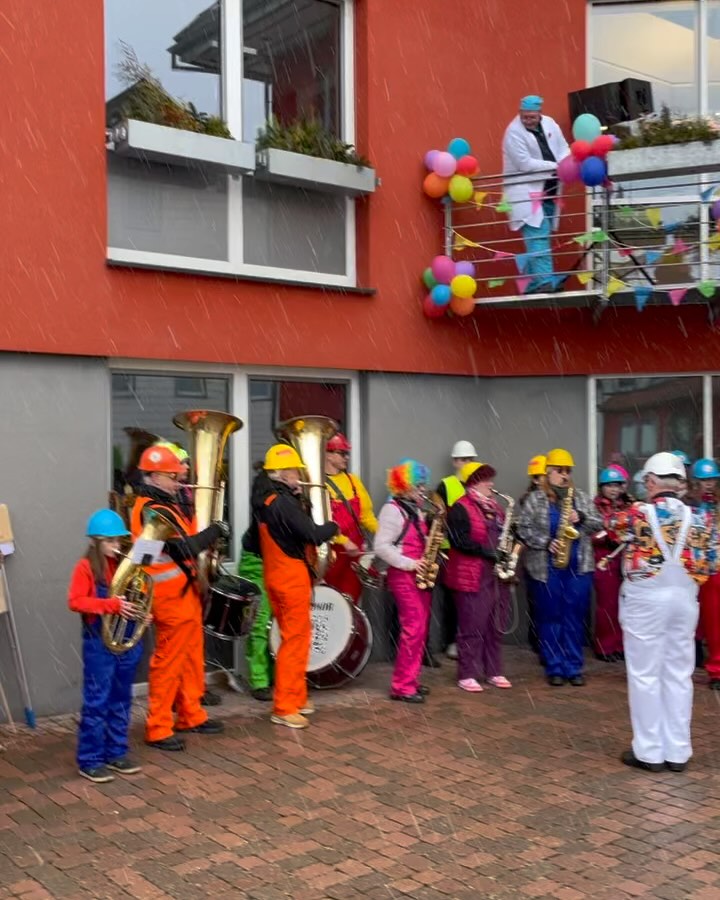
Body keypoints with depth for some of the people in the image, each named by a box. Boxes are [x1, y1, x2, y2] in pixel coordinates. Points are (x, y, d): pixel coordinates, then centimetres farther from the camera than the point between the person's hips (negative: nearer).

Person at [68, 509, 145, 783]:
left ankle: (116, 753, 23)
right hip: (99, 643, -6)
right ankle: (89, 761, 7)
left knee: (121, 700, 12)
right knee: (97, 702, -2)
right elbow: (75, 601, -17)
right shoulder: (85, 567, -9)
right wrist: (112, 605, -25)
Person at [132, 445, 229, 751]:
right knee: (169, 660, -3)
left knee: (191, 656, 18)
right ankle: (158, 729, 5)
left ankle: (191, 715, 30)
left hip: (185, 591, 10)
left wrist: (208, 534, 0)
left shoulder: (165, 506, 14)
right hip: (172, 596, -10)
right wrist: (215, 530, -15)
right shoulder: (152, 511, -19)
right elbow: (185, 547, -26)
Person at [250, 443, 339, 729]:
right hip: (292, 577, -10)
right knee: (295, 640, -2)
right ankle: (284, 708, 2)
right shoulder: (283, 502, -20)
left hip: (276, 574, 10)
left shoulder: (264, 500, 9)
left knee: (293, 637, 19)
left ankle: (296, 697, 29)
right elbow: (314, 534, -24)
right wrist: (332, 527, -4)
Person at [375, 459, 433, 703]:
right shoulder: (392, 510, -11)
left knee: (421, 628, 9)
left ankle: (411, 680, 18)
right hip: (403, 575, -9)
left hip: (419, 575, 9)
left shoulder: (416, 510, 16)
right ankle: (401, 686, -5)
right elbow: (381, 547, -17)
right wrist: (409, 564, -19)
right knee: (413, 627, -11)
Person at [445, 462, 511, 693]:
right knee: (473, 628, -3)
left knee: (494, 627, 12)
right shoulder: (460, 508, -10)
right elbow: (460, 542, -19)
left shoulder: (494, 507, 16)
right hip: (472, 577, -7)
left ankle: (493, 671, 21)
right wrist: (488, 552, -22)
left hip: (497, 574, 8)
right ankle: (467, 675, 4)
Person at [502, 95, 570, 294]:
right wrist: (556, 166, -17)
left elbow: (564, 149, 9)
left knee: (538, 238, 9)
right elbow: (525, 164, -19)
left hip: (548, 192, 7)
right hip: (526, 193, -6)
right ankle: (545, 280, -23)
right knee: (538, 237, -18)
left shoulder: (549, 124, 7)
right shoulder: (514, 132, -11)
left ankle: (534, 283, 14)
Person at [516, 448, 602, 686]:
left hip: (578, 567, 2)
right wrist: (546, 543, -16)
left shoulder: (581, 497, 9)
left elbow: (599, 524, 6)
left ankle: (574, 668, 14)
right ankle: (554, 668, 13)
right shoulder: (535, 499, 0)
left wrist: (581, 518, -13)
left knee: (574, 617, 6)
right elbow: (523, 528, -5)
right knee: (550, 617, 5)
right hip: (546, 567, -2)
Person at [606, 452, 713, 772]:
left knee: (645, 675, 4)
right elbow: (705, 564, 8)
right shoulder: (698, 519, 2)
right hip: (684, 600, 4)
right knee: (679, 676, 10)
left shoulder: (637, 514, -10)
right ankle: (677, 751, 16)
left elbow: (610, 525, 10)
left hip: (646, 599, -4)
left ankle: (648, 751, 8)